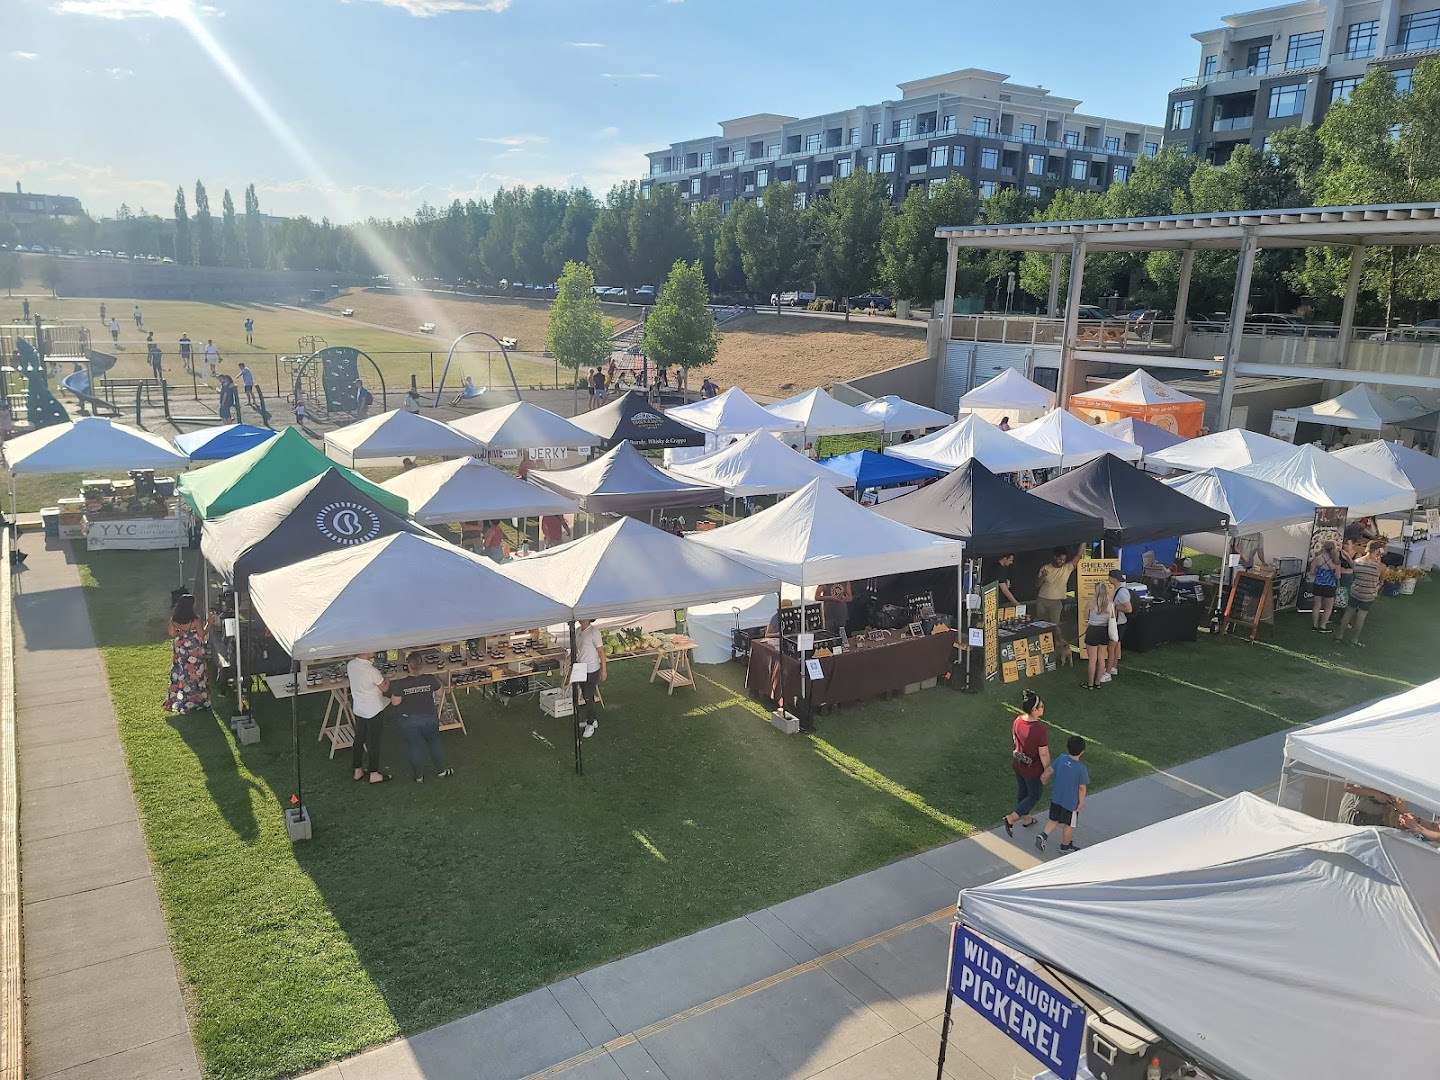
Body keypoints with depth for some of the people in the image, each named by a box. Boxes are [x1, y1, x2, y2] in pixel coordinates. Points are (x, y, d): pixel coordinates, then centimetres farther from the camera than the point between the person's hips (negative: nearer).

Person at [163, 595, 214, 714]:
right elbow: (202, 635, -12)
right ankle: (195, 700, 18)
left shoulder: (174, 620, -9)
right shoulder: (195, 620, -23)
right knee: (194, 675, 9)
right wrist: (209, 623, -3)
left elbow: (172, 634, 1)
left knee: (179, 674, 16)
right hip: (194, 652, -4)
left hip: (179, 650, 4)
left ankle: (178, 700, 26)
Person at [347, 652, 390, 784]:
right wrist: (387, 680, 6)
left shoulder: (350, 665, -8)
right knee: (374, 742, 8)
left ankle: (357, 771, 32)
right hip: (374, 711, -7)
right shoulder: (372, 671, -29)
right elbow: (384, 688, -12)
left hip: (358, 709, 7)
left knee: (359, 738, 19)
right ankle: (374, 774, 20)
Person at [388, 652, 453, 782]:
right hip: (430, 718, 1)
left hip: (409, 721, -1)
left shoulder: (400, 684, -21)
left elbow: (395, 702, -9)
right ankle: (441, 770, 36)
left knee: (415, 748, 16)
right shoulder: (431, 680, -17)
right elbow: (439, 694, 0)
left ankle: (419, 776, 29)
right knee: (434, 743, 22)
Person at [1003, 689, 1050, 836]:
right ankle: (1010, 818, 8)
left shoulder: (1018, 720, -13)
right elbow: (1043, 754, -23)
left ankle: (1026, 819, 47)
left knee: (1022, 791, 26)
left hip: (1017, 764, 6)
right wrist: (1047, 771, -8)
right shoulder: (1040, 729, -33)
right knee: (1034, 796, 17)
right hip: (1033, 769, -6)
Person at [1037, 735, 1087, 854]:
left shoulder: (1061, 758, -10)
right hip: (1071, 802, -4)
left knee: (1054, 819, 21)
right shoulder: (1081, 768, -23)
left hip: (1056, 798, 5)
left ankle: (1043, 835, 4)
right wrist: (1081, 803, -5)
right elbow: (1082, 788, -17)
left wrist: (1044, 777, 25)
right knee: (1068, 824, 15)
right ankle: (1065, 846, 30)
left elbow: (1051, 769, 5)